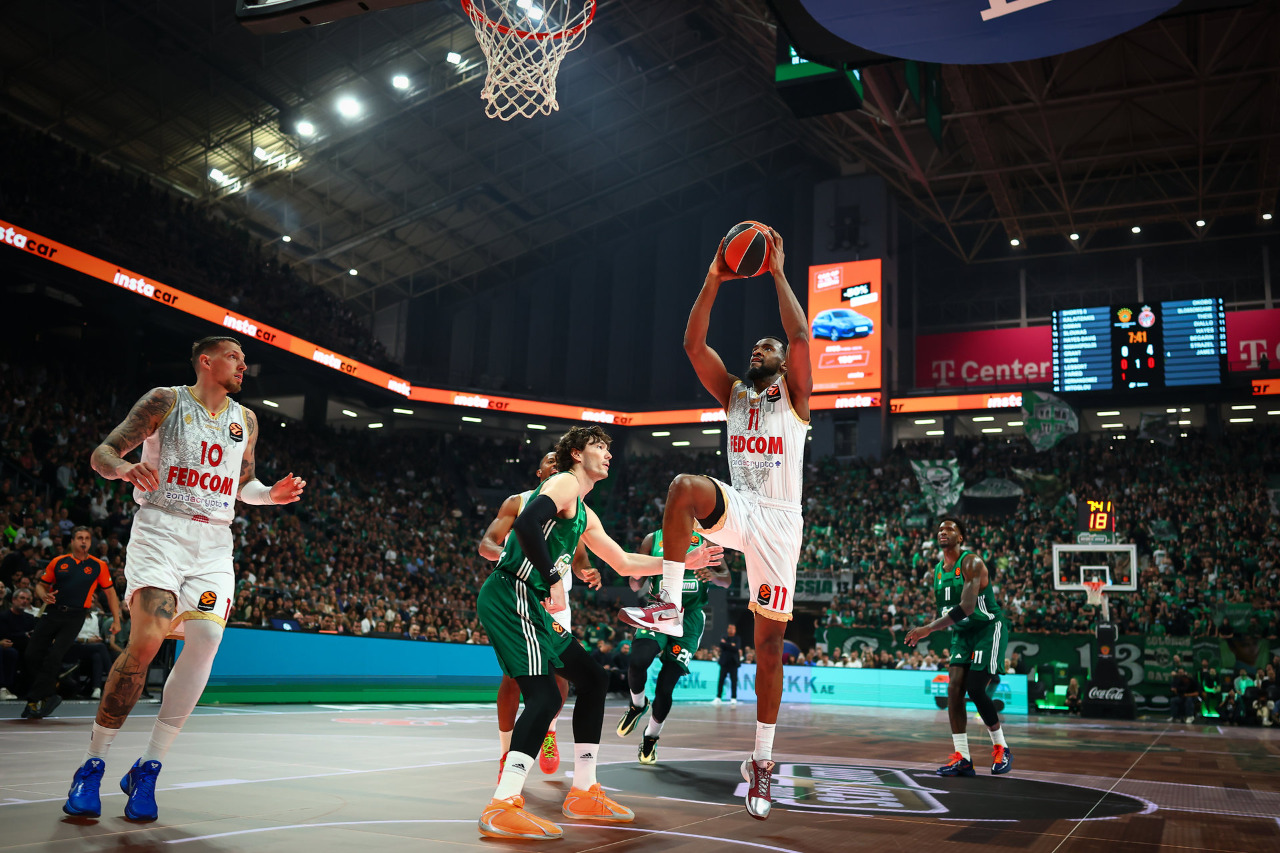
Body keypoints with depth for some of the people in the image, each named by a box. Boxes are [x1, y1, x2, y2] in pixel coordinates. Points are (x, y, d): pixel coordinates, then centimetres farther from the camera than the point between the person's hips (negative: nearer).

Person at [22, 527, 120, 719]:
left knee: (54, 657, -14)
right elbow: (41, 585, 15)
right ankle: (49, 694, 14)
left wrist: (116, 620, 4)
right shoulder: (58, 562, 8)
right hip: (53, 612, 3)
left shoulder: (98, 566, 5)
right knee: (32, 655, -4)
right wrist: (44, 595, -10)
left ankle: (35, 700, -3)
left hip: (75, 617, -3)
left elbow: (110, 592, 9)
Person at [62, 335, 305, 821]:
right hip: (161, 530, -4)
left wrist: (272, 494, 5)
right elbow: (102, 454, 0)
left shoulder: (245, 421, 17)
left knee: (205, 639, -15)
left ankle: (148, 768, -4)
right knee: (146, 640, -20)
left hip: (214, 543, 4)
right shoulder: (165, 401, 3)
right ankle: (92, 764, -4)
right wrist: (126, 468, -23)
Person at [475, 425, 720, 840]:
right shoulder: (564, 483, -6)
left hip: (533, 605, 10)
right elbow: (527, 523, -25)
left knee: (592, 678, 12)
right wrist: (553, 580, -24)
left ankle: (584, 793, 17)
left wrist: (685, 562, 28)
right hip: (510, 596, -10)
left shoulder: (584, 514, 24)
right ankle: (502, 807, -16)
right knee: (544, 696, -18)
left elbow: (624, 563, 30)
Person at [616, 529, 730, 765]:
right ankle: (638, 705, 5)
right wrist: (638, 579, -16)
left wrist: (713, 576, -21)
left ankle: (651, 738, 20)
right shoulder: (653, 539, 9)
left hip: (689, 616, -1)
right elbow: (636, 585, 9)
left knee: (665, 687, -7)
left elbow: (726, 580, 3)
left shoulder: (705, 540, 7)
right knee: (637, 662, -28)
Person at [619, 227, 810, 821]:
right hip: (736, 510, 3)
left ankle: (761, 762, 11)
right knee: (685, 487, -33)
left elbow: (800, 337, -13)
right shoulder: (733, 394, 16)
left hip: (779, 521, -3)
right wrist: (714, 280, -2)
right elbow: (693, 344, 4)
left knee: (769, 644, -1)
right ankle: (669, 606, -28)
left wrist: (778, 273, -9)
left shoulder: (793, 395, 6)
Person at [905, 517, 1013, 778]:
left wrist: (929, 629, -33)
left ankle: (1001, 749, 8)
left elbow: (967, 607, -30)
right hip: (961, 633, 7)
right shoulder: (937, 571, 8)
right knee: (954, 688, -7)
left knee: (975, 689, -14)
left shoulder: (971, 563, -18)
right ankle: (961, 758, -5)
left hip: (989, 628, -7)